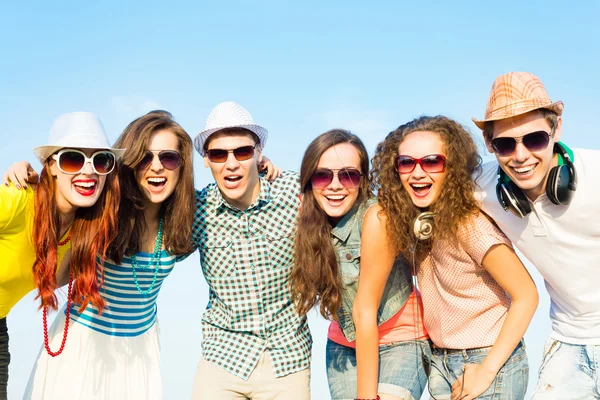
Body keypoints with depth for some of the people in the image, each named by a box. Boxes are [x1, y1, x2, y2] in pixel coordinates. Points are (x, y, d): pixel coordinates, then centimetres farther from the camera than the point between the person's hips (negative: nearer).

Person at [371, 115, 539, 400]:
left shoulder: (470, 225, -22)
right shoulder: (417, 221, -3)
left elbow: (526, 296, -22)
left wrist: (487, 370, -19)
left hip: (491, 362, -6)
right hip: (441, 362, 6)